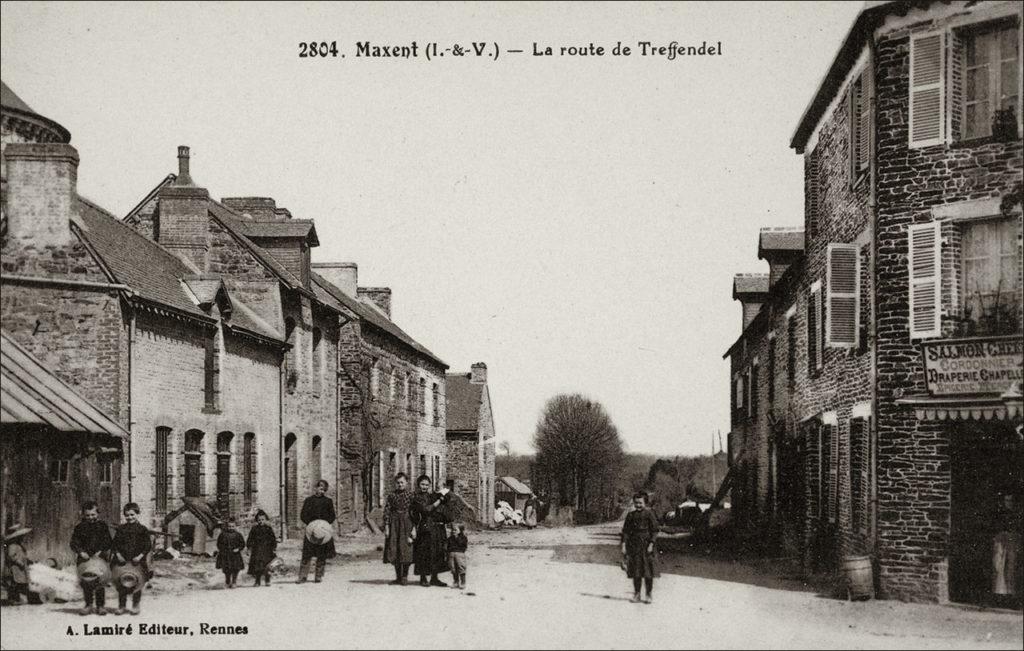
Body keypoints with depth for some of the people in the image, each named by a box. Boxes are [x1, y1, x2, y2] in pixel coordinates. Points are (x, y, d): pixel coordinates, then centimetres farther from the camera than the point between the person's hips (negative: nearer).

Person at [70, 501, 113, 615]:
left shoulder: (102, 526, 7)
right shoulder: (79, 527, 9)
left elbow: (108, 542, 3)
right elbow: (74, 542, 4)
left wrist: (100, 552, -11)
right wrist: (81, 552, -13)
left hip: (100, 556, -1)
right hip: (84, 558, 1)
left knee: (100, 582, -6)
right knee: (85, 582, 2)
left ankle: (101, 606, 3)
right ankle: (88, 605, 15)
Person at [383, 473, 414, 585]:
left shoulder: (410, 496, 2)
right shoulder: (392, 496, 7)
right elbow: (387, 511, 5)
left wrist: (414, 528, -7)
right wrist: (386, 526, -4)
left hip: (407, 524, -2)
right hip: (394, 524, 2)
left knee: (406, 551, -4)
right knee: (394, 551, 2)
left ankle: (405, 576, 8)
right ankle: (398, 577, 12)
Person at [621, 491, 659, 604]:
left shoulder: (649, 514, -3)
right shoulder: (630, 515, 9)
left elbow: (655, 530, -3)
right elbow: (625, 530, 11)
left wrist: (651, 544, -11)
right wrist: (624, 545, 3)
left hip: (646, 545, -3)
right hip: (633, 546, 3)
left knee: (648, 571, 0)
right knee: (635, 571, 6)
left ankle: (649, 595, 9)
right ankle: (636, 594, 15)